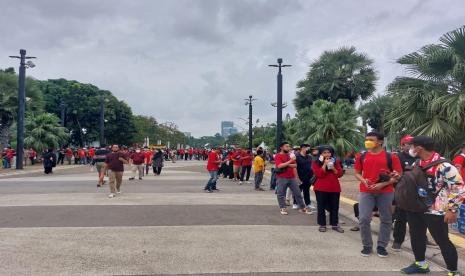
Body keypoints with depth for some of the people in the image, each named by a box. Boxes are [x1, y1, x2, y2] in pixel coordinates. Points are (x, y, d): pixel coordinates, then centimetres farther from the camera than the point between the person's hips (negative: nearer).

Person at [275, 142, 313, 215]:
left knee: (298, 193, 8)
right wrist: (290, 161, -20)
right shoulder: (278, 156, -5)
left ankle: (302, 208, 16)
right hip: (282, 178, -5)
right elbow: (279, 166, -20)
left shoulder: (290, 155, 13)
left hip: (292, 177, 5)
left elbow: (295, 165, 4)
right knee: (281, 194, 2)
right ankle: (282, 208, 15)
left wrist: (286, 165, -12)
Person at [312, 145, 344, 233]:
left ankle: (335, 224, 18)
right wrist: (325, 164, -16)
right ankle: (322, 225, 13)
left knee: (334, 207, 8)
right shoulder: (315, 163, -2)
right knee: (321, 207, 4)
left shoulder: (336, 162, 7)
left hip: (334, 188, 3)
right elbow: (319, 174, -15)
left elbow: (340, 174, 2)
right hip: (321, 188, -3)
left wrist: (333, 168, -13)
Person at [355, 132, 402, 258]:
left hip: (386, 192, -1)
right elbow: (357, 173, 14)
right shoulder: (362, 156, 6)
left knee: (386, 220, 7)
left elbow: (398, 175, -2)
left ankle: (381, 246, 21)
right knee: (364, 219, -3)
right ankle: (367, 245, 12)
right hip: (366, 192, 1)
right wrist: (363, 180, -8)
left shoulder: (391, 157, -2)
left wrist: (383, 184, -14)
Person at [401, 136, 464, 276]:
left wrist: (452, 210, -18)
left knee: (442, 241, 3)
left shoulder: (443, 166, -19)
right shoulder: (417, 163, 6)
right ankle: (421, 264, 36)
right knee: (416, 237, 18)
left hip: (435, 211, -8)